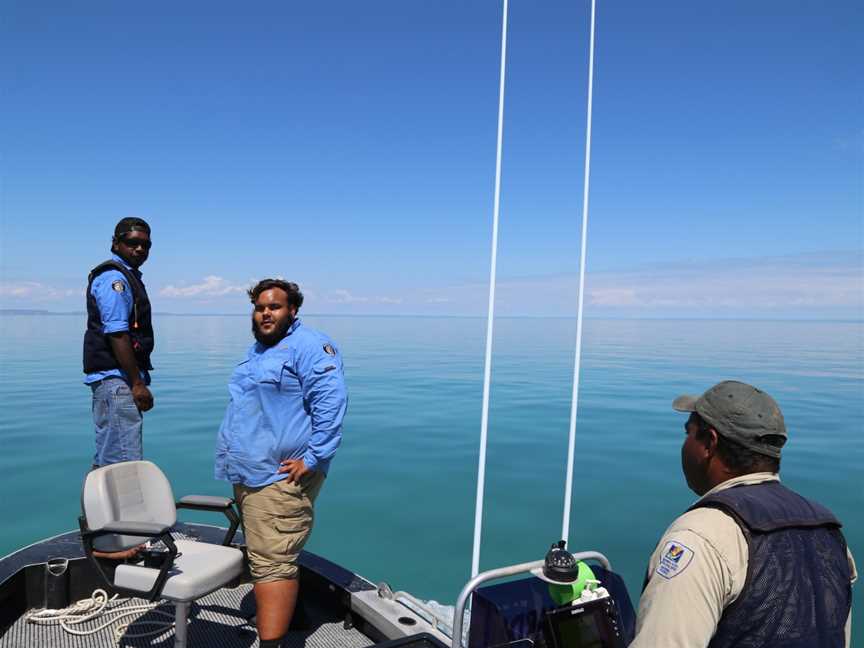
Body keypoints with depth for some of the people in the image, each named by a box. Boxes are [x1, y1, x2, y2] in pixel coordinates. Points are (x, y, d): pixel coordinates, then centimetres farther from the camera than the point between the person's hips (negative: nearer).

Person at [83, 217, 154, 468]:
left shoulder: (127, 276, 20)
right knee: (126, 464, -10)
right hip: (116, 379, -11)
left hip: (114, 380, 11)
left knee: (107, 461, 16)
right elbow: (117, 334, -19)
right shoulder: (114, 278, -11)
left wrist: (137, 380, 23)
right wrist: (138, 383, -20)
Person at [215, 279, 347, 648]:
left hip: (279, 478, -10)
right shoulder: (258, 350, 20)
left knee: (272, 563, -11)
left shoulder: (309, 346, -11)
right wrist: (233, 458, 25)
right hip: (248, 475, 10)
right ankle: (276, 616, 36)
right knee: (262, 558, 20)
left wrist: (312, 459, -23)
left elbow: (330, 402, -21)